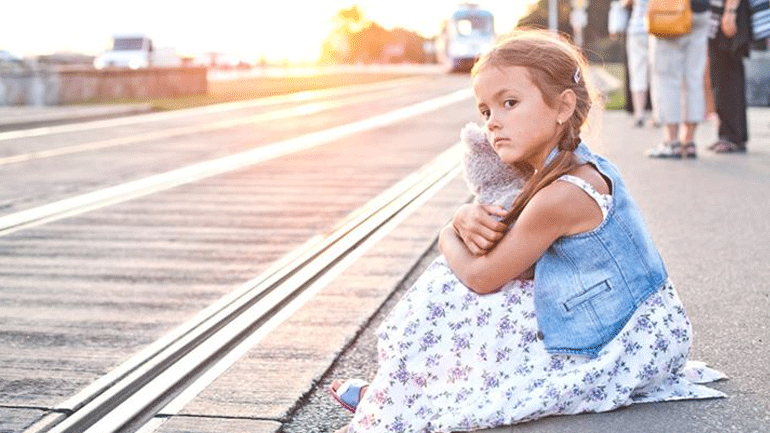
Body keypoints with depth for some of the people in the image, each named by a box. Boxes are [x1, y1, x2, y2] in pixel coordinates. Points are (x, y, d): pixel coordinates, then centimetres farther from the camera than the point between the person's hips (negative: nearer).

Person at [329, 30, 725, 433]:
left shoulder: (562, 195, -27)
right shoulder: (583, 168, 3)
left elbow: (481, 276, -17)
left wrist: (449, 235, 4)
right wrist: (467, 217, -8)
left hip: (622, 350, -10)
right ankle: (394, 389, 17)